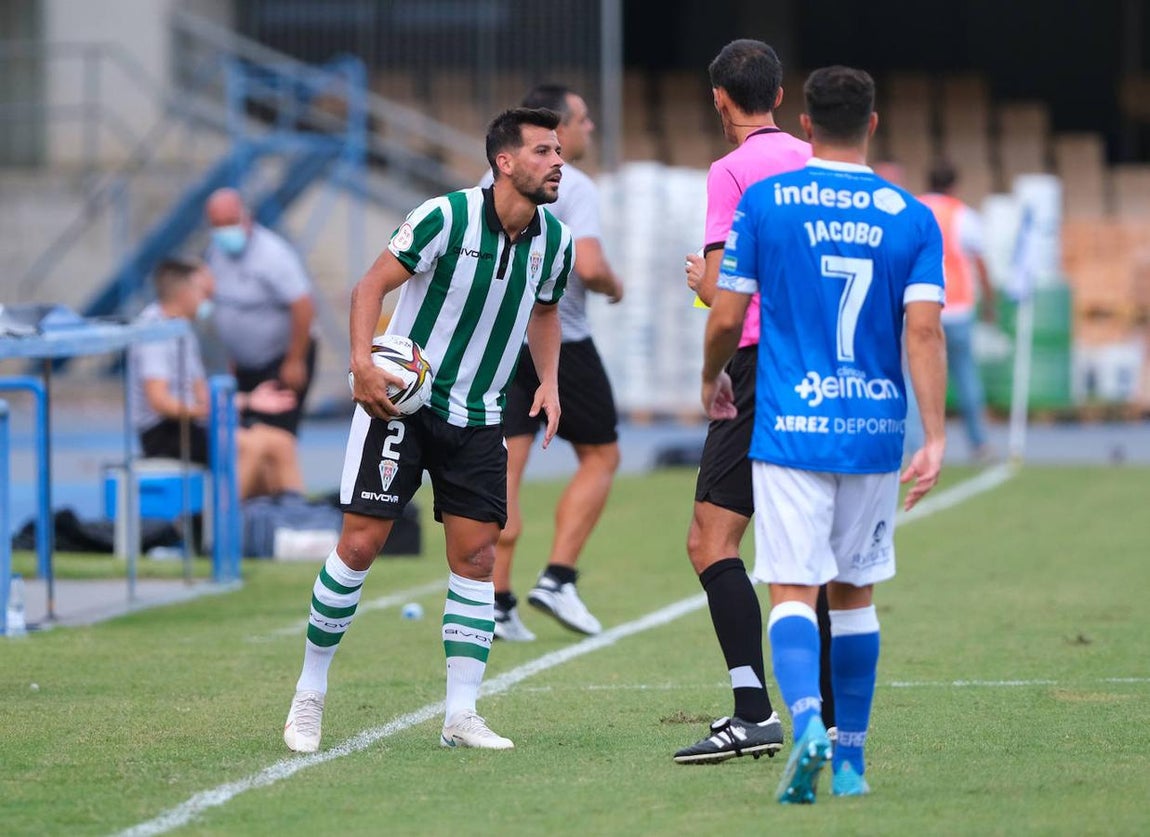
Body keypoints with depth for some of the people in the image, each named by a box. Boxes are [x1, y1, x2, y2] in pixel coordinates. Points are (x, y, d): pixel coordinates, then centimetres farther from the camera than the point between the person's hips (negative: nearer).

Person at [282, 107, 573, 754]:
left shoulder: (555, 242, -2)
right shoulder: (448, 217, -18)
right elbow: (373, 284, -10)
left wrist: (549, 381, 3)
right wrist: (363, 363, -23)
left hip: (479, 420, 5)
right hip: (400, 403, -5)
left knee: (477, 557, -3)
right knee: (360, 545, -6)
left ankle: (462, 714, 2)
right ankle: (310, 693, 8)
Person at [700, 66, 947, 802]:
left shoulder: (764, 203, -2)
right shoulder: (913, 218, 2)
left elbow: (727, 318, -1)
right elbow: (924, 329, -8)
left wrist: (712, 380, 19)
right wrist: (936, 439, -9)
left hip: (790, 430, -2)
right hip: (875, 435, 2)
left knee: (793, 591, -5)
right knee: (855, 593, 16)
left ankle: (807, 723, -31)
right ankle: (850, 760, 20)